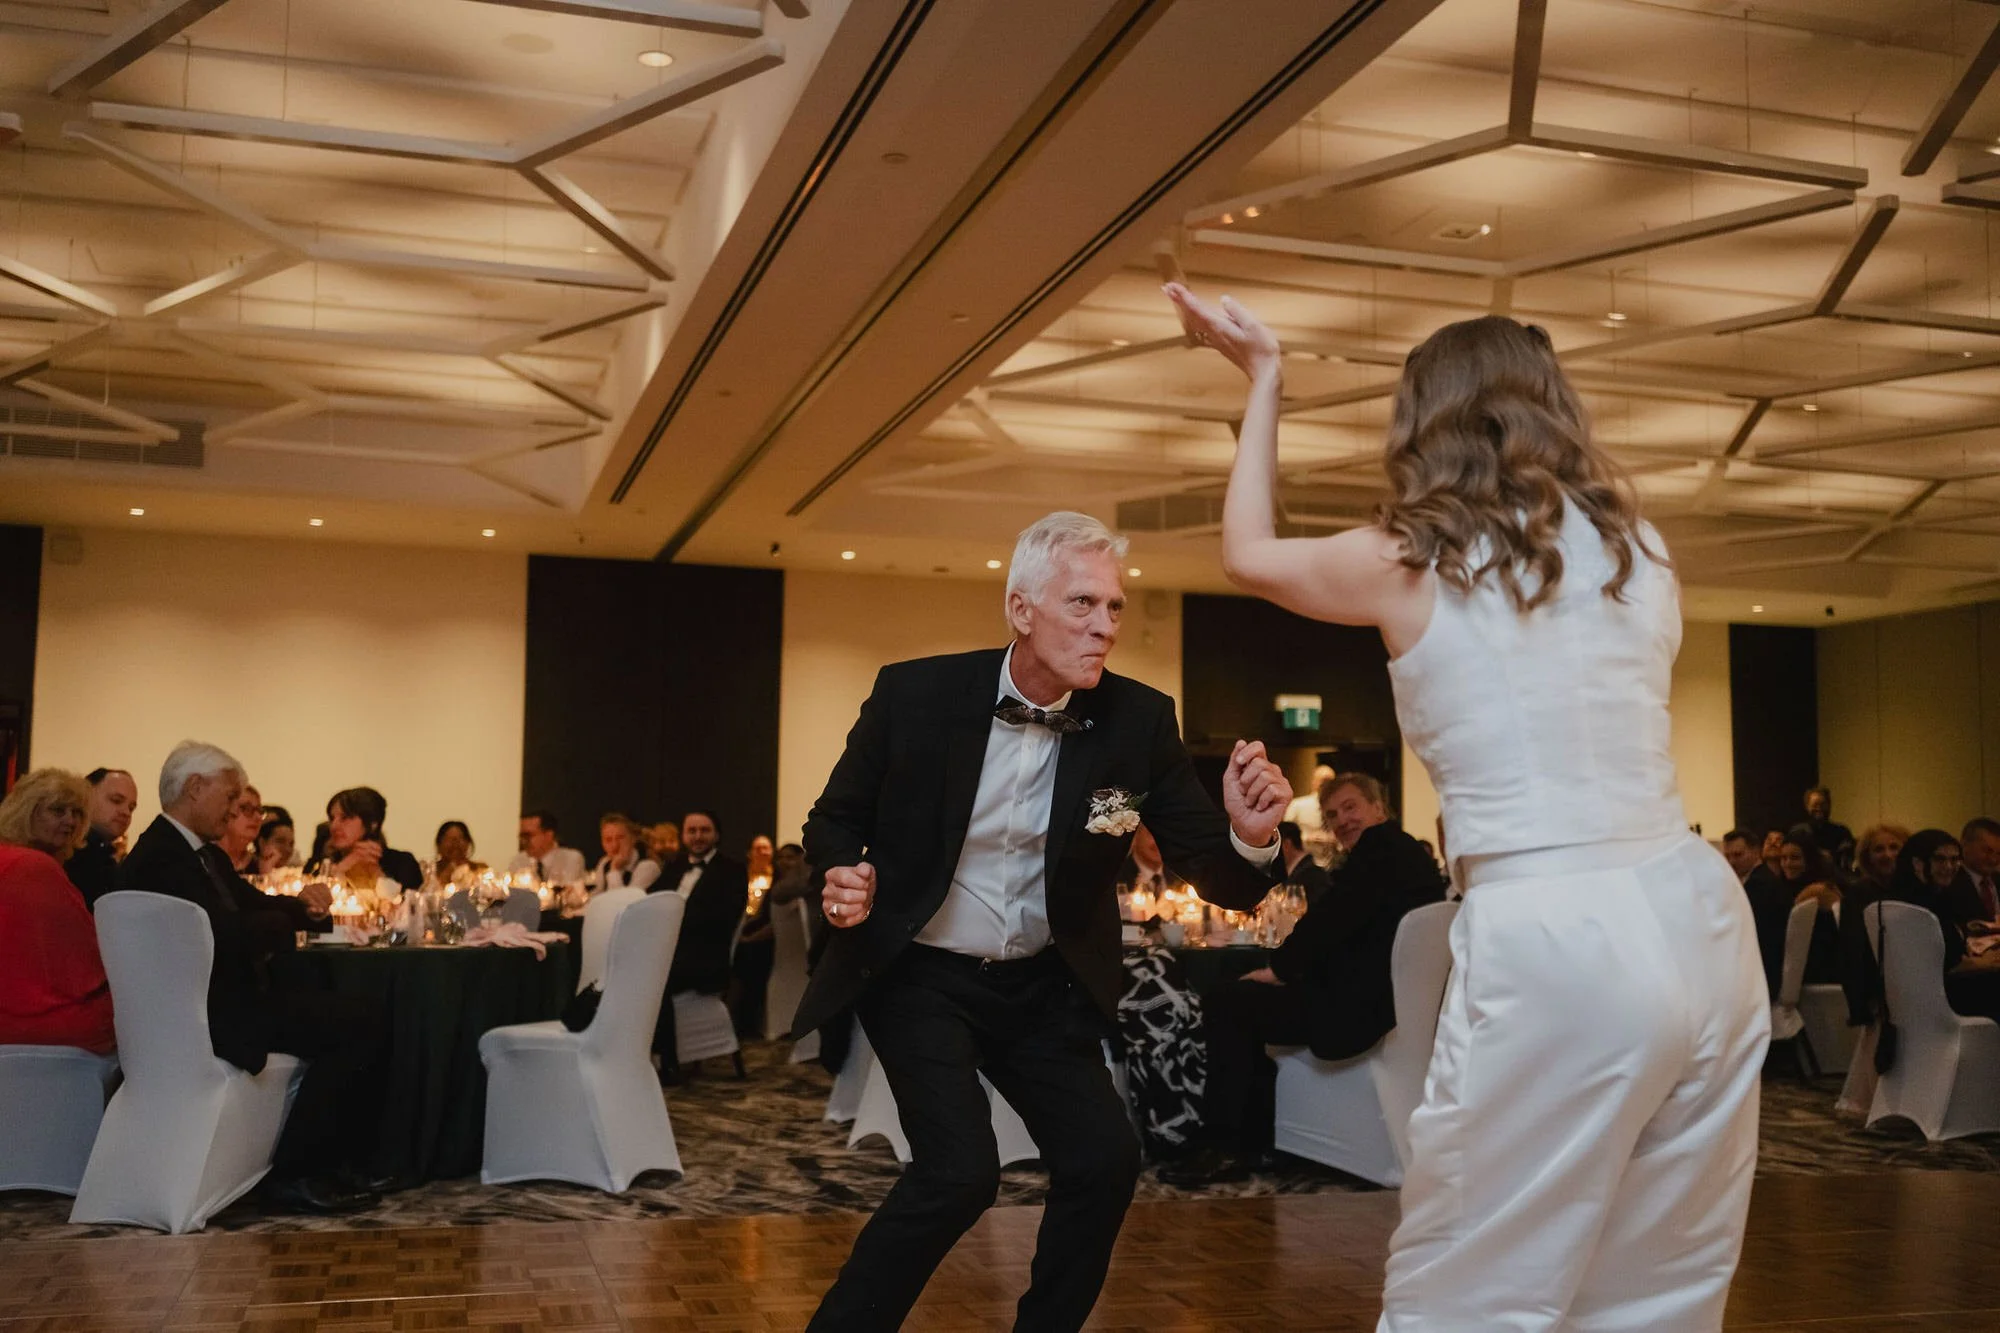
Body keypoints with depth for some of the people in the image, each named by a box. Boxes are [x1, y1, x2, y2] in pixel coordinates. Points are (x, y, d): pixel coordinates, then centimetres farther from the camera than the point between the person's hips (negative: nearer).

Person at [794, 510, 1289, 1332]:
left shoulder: (1138, 721, -10)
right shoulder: (915, 694, -14)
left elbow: (1215, 875, -10)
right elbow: (834, 821, 0)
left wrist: (1249, 834, -33)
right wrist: (845, 877, -23)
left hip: (1043, 985, 3)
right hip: (920, 976, -3)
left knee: (1103, 1159, -7)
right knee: (960, 1170, -19)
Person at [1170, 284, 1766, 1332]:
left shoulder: (1408, 565, 0)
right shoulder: (1633, 545, 11)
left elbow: (1247, 555, 18)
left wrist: (1261, 377, 27)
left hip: (1552, 946, -5)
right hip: (1697, 919, 6)